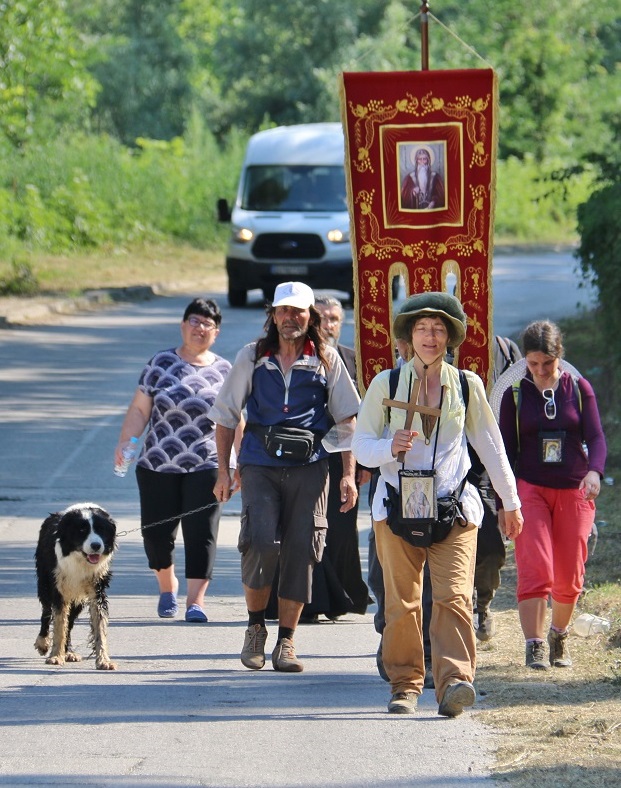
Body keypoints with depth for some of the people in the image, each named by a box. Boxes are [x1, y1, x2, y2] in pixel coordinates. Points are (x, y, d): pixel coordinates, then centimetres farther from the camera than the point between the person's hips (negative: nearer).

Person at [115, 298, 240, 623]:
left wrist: (242, 461, 6)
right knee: (156, 532, 4)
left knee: (201, 533, -9)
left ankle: (195, 600, -8)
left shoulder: (224, 371, 7)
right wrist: (125, 442, -11)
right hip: (158, 463, 0)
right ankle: (167, 587, 30)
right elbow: (139, 410, 2)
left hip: (205, 466, 0)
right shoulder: (160, 364, 4)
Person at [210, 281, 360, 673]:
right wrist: (224, 470, 8)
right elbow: (226, 415, 13)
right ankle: (256, 629, 4)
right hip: (260, 465, 0)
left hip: (308, 467, 0)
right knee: (261, 542, -16)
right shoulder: (252, 358, 8)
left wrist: (349, 475, 3)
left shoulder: (327, 359, 6)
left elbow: (347, 419, 10)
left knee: (301, 551, -3)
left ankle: (286, 642, 7)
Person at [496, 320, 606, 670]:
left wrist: (595, 470, -24)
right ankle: (535, 646, -13)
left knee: (570, 576, 3)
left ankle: (560, 636, 26)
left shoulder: (579, 388, 3)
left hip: (574, 492, 1)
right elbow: (506, 450, 6)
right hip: (530, 489, -1)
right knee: (535, 569, -15)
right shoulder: (515, 395, 2)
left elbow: (596, 436, -3)